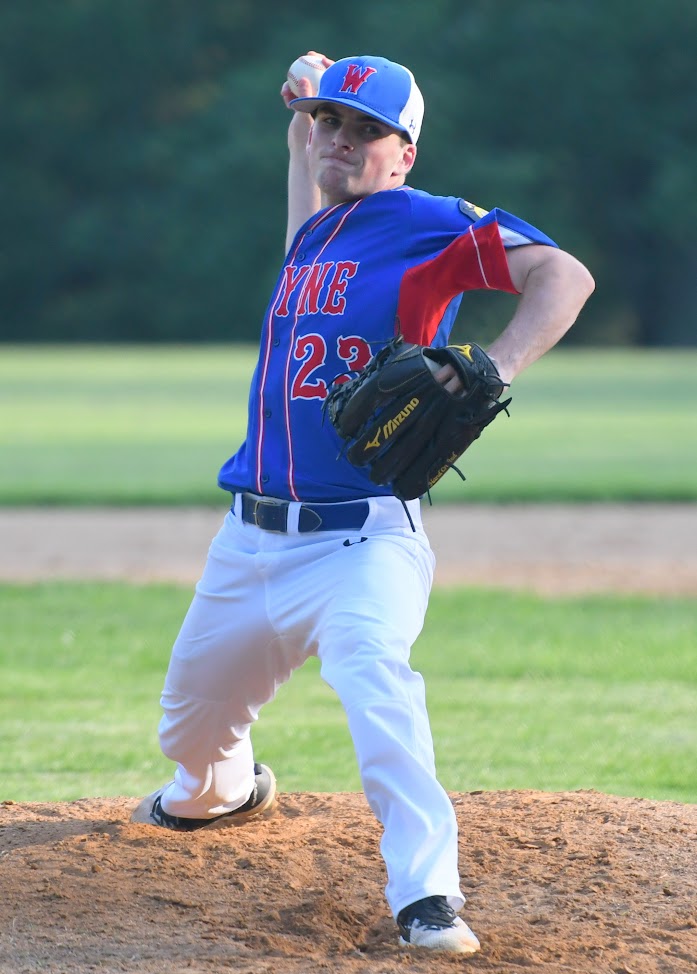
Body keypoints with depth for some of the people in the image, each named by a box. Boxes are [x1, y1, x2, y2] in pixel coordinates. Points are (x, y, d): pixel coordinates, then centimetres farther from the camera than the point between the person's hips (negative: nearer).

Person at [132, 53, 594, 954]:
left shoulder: (431, 226, -7)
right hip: (252, 541, 7)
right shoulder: (315, 232, 14)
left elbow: (563, 276, -19)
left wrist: (494, 368, -34)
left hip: (362, 541, -7)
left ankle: (426, 895, -39)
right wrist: (299, 132, 32)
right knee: (191, 722, 20)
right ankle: (219, 792, 56)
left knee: (369, 662, -36)